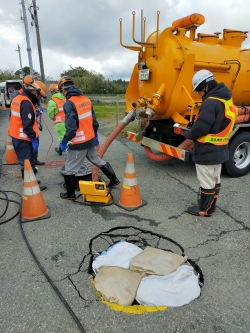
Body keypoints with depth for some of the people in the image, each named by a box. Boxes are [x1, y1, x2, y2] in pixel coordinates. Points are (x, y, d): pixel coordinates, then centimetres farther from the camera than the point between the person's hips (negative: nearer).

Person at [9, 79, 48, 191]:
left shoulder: (17, 98, 11)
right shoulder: (26, 103, -21)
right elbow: (27, 124, -25)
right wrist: (34, 139, -22)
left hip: (16, 136, 10)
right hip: (23, 139, -10)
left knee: (24, 161, 19)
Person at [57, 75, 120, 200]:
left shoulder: (69, 103, -19)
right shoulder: (86, 100, 5)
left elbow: (71, 127, -23)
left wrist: (64, 141, -12)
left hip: (78, 143, -8)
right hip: (90, 139, 8)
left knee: (69, 169, 8)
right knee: (97, 160, 25)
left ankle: (70, 194, 22)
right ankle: (114, 179, 36)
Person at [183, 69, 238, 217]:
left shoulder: (211, 102, -22)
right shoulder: (226, 99, 10)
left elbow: (200, 128, -24)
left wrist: (188, 134, -4)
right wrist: (192, 131, 9)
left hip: (207, 150, -10)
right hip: (219, 148, 10)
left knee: (206, 181, 3)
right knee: (215, 179, 19)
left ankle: (204, 209, 18)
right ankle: (210, 205, 35)